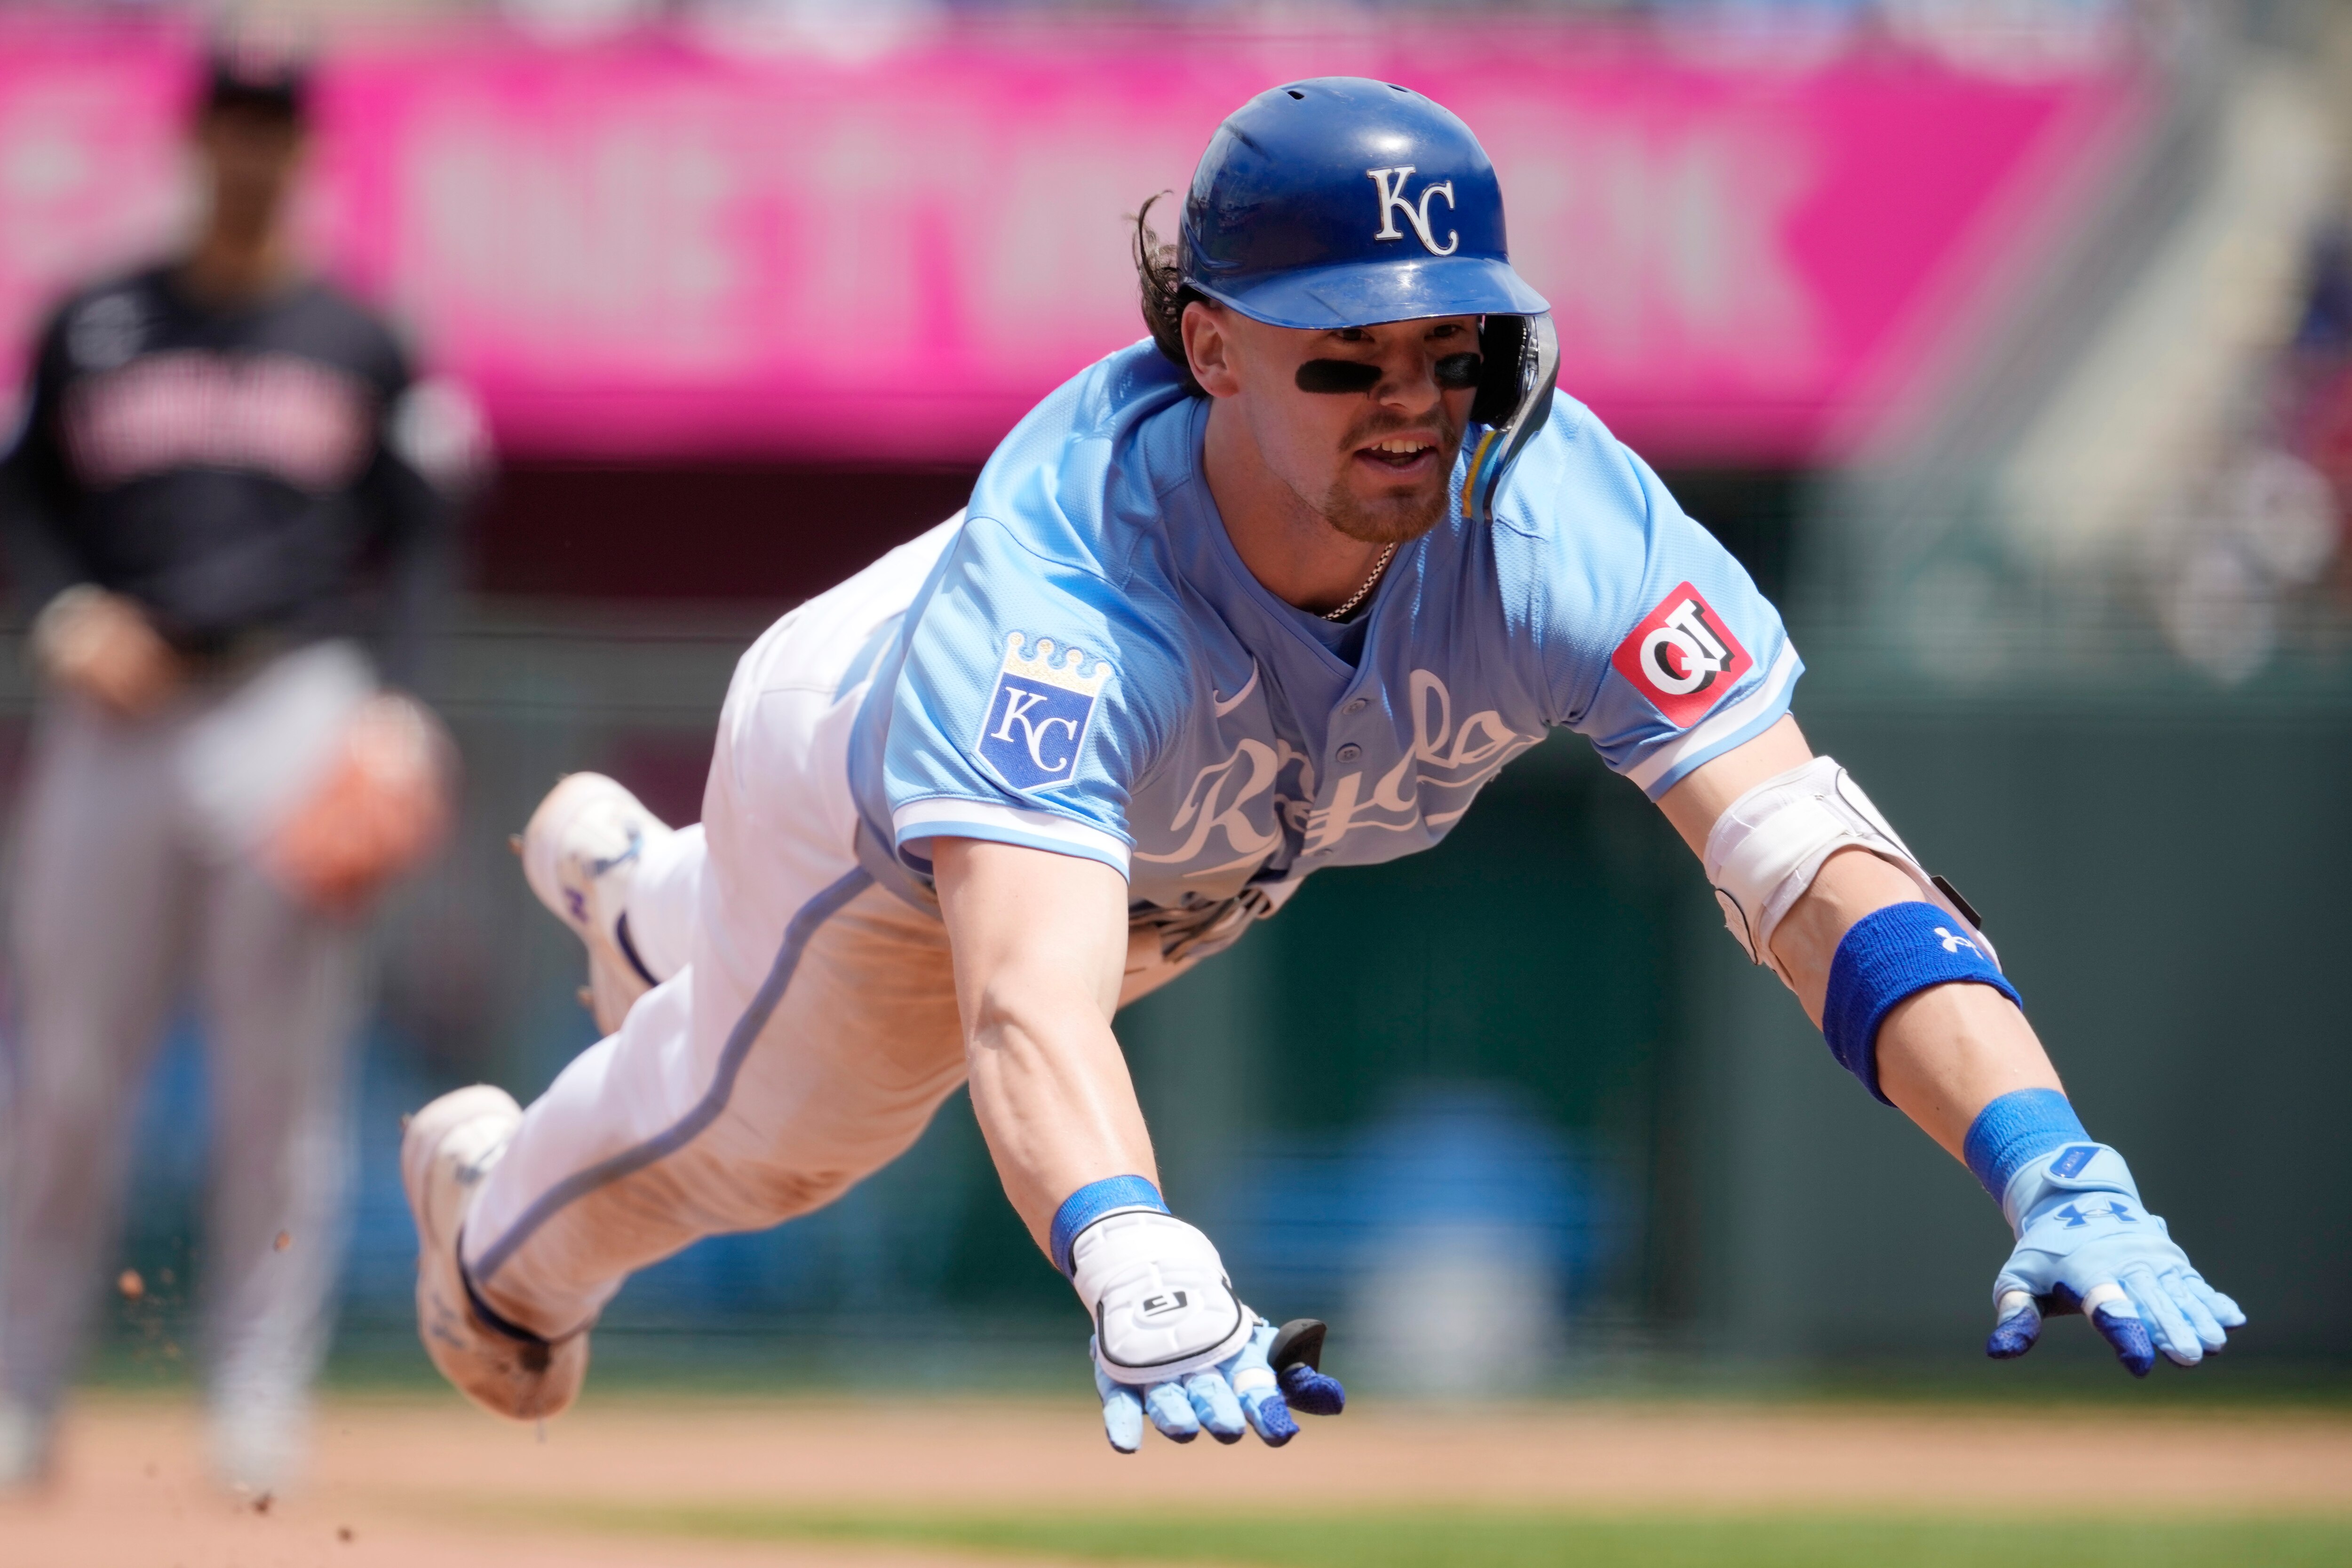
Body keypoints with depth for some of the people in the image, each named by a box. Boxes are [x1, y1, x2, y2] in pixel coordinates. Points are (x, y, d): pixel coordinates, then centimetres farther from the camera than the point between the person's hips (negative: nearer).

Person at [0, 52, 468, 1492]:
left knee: (282, 1082, -4)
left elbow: (417, 537, 10)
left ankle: (262, 1405, 0)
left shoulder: (361, 344, 10)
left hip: (294, 713, -1)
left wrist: (395, 711, -3)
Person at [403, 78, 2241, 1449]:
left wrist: (2052, 1169, -66)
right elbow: (1029, 1004, -65)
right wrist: (1141, 1279, -85)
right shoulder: (1061, 579, -51)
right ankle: (505, 1233, 59)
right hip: (876, 808, -5)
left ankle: (651, 908, 69)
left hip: (1203, 855, 5)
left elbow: (1810, 858, -51)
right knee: (766, 1130, 22)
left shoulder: (1557, 515, -43)